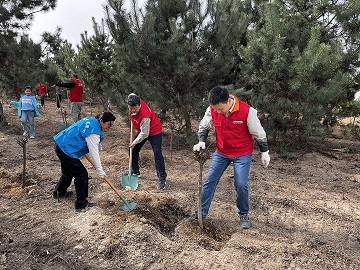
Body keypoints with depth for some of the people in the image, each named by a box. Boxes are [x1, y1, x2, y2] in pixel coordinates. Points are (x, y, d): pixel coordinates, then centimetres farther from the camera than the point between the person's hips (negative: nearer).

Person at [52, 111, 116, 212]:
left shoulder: (91, 120, 7)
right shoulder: (94, 132, -23)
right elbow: (94, 152, -22)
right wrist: (99, 170, -15)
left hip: (61, 143, 11)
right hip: (66, 150, -11)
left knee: (68, 171, 29)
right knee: (82, 175, -6)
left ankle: (59, 192, 51)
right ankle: (81, 203, 2)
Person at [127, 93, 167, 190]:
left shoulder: (145, 116, -39)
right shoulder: (134, 102, -20)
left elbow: (144, 134, -31)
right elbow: (132, 95, 7)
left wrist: (134, 142, -18)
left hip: (154, 131, -8)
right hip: (141, 130, 8)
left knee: (157, 154, -17)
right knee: (133, 151, 11)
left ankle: (162, 179, -11)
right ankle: (135, 172, 28)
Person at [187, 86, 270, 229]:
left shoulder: (247, 110, -23)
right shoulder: (212, 110, -14)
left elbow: (259, 133, -11)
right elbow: (203, 127, 3)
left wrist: (264, 152, -3)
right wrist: (201, 141, -14)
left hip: (242, 154, -3)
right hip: (221, 152, 4)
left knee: (241, 185, -7)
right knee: (209, 181, 3)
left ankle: (244, 215, 19)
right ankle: (202, 213, 17)